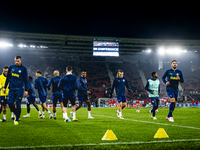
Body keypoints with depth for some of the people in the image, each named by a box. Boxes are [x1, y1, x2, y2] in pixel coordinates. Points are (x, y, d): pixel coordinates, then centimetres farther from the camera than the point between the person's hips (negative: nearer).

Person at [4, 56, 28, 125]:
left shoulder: (23, 69, 1)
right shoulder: (11, 67, 10)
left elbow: (25, 80, 3)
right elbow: (8, 78, 18)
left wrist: (26, 90, -2)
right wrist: (5, 87, 16)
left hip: (19, 89, -3)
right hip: (11, 89, 3)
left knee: (18, 104, -5)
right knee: (10, 103, -4)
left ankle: (17, 119, 6)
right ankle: (16, 114, 20)